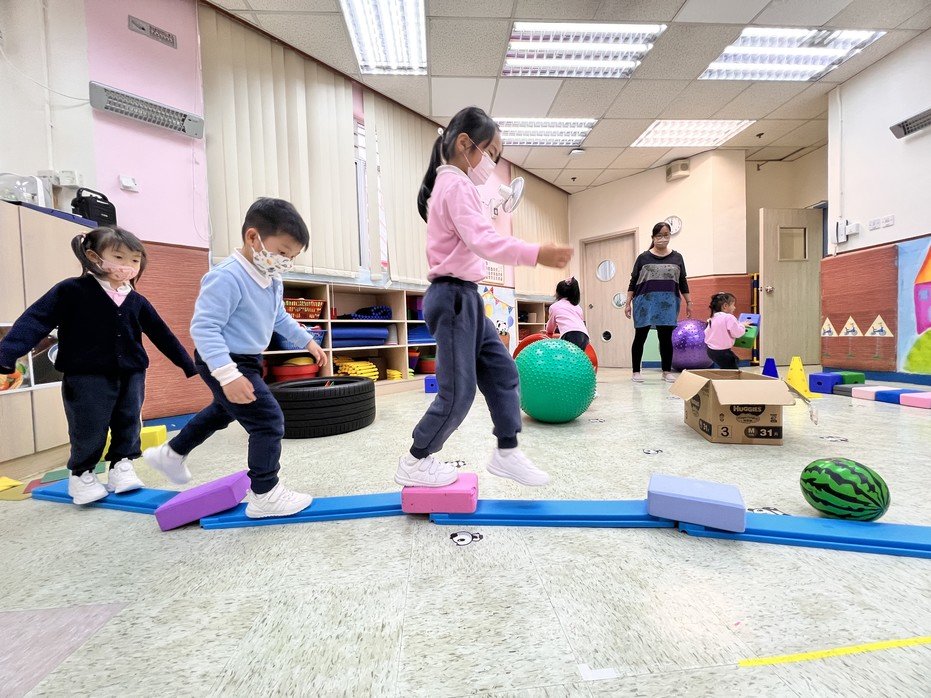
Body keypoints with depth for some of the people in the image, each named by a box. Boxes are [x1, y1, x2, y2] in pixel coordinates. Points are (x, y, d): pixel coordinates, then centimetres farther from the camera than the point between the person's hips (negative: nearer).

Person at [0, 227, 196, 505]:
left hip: (131, 375, 3)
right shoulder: (72, 291, -5)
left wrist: (188, 365, 14)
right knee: (88, 430, 5)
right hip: (86, 377, -3)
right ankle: (81, 475, 28)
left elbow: (161, 334, 12)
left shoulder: (137, 301, 6)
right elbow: (36, 319, -11)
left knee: (128, 426, 9)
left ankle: (122, 467, 27)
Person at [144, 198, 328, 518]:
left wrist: (307, 341, 17)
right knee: (269, 421, -11)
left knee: (222, 411, 31)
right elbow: (203, 328, -30)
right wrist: (228, 374, -37)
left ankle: (170, 454, 54)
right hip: (223, 363, -10)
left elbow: (280, 318, 18)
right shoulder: (228, 277, -27)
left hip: (246, 361, 11)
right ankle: (264, 495, 4)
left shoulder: (272, 280, 2)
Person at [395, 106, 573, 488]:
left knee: (502, 373, 10)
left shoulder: (451, 184, 22)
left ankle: (507, 453, 21)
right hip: (453, 297, -11)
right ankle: (414, 463, 14)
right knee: (459, 391, -4)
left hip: (464, 296, 11)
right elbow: (483, 240, -27)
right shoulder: (457, 185, -11)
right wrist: (536, 254, -35)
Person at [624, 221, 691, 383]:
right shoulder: (643, 257, 5)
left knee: (666, 337, 2)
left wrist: (688, 302, 9)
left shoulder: (677, 257, 10)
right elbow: (633, 282, 4)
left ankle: (667, 371, 14)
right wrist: (628, 303, -1)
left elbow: (683, 282, 13)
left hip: (668, 304, 2)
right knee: (640, 336, 1)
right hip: (645, 302, -1)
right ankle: (636, 371, 9)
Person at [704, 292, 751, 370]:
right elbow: (737, 333, -18)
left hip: (711, 350, 8)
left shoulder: (713, 318, 7)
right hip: (722, 352, -8)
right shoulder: (729, 317, -18)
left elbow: (707, 332, 15)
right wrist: (742, 325, 0)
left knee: (724, 369, 19)